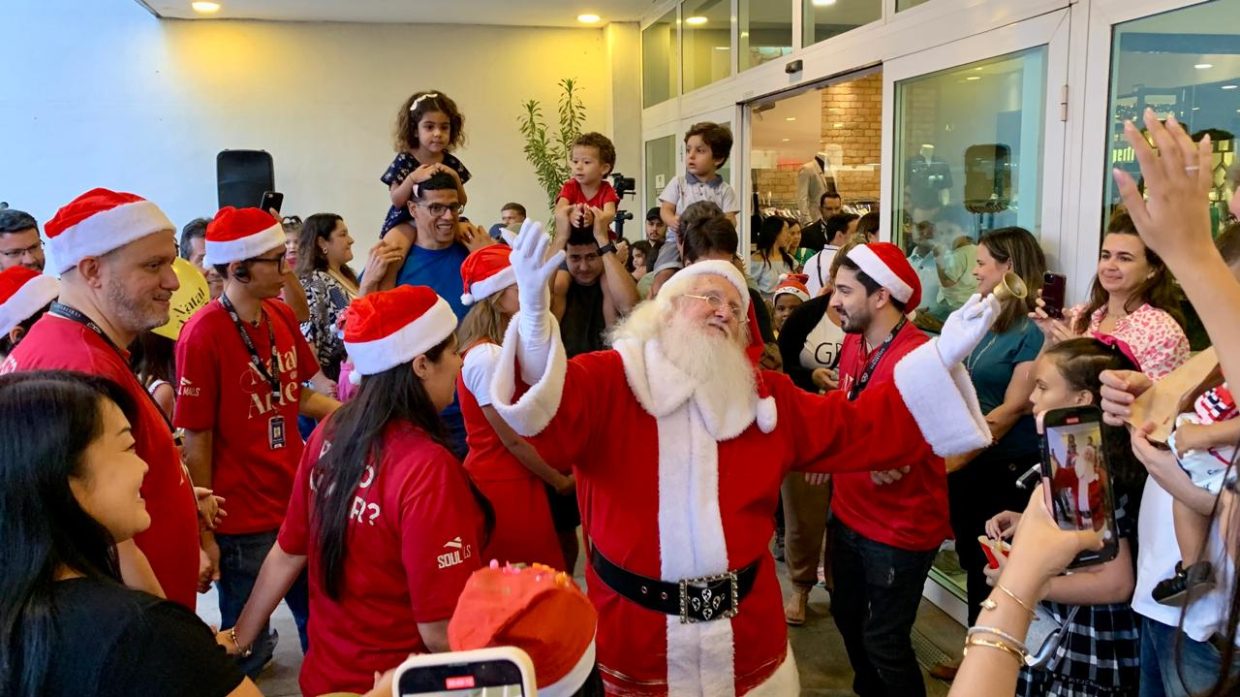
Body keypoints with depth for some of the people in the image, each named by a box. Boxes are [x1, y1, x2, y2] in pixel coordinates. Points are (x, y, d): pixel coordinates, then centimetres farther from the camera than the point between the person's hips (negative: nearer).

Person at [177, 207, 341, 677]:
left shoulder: (281, 316, 1)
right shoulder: (202, 335, -19)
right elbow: (197, 444, -15)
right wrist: (204, 533, -12)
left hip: (296, 502, 6)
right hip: (242, 521, -6)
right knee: (246, 646, 11)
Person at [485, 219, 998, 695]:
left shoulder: (765, 395, 8)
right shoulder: (609, 378, -7)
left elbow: (857, 429, 7)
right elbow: (553, 415, -27)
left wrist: (941, 356, 0)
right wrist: (535, 315, -46)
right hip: (635, 628, -3)